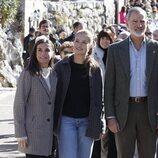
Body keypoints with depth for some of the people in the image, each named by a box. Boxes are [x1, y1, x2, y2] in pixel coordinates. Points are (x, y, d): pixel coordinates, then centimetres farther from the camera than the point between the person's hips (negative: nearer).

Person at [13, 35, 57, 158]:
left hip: (50, 133, 5)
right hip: (33, 133, -5)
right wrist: (21, 134, -11)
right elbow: (19, 105, -7)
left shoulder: (54, 75, 10)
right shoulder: (28, 74, -6)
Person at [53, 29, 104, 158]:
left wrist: (99, 127, 0)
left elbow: (99, 99, 4)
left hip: (87, 121, 1)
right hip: (66, 120, -1)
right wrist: (53, 122, -2)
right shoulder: (61, 66, 1)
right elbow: (55, 95, 3)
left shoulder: (95, 69, 4)